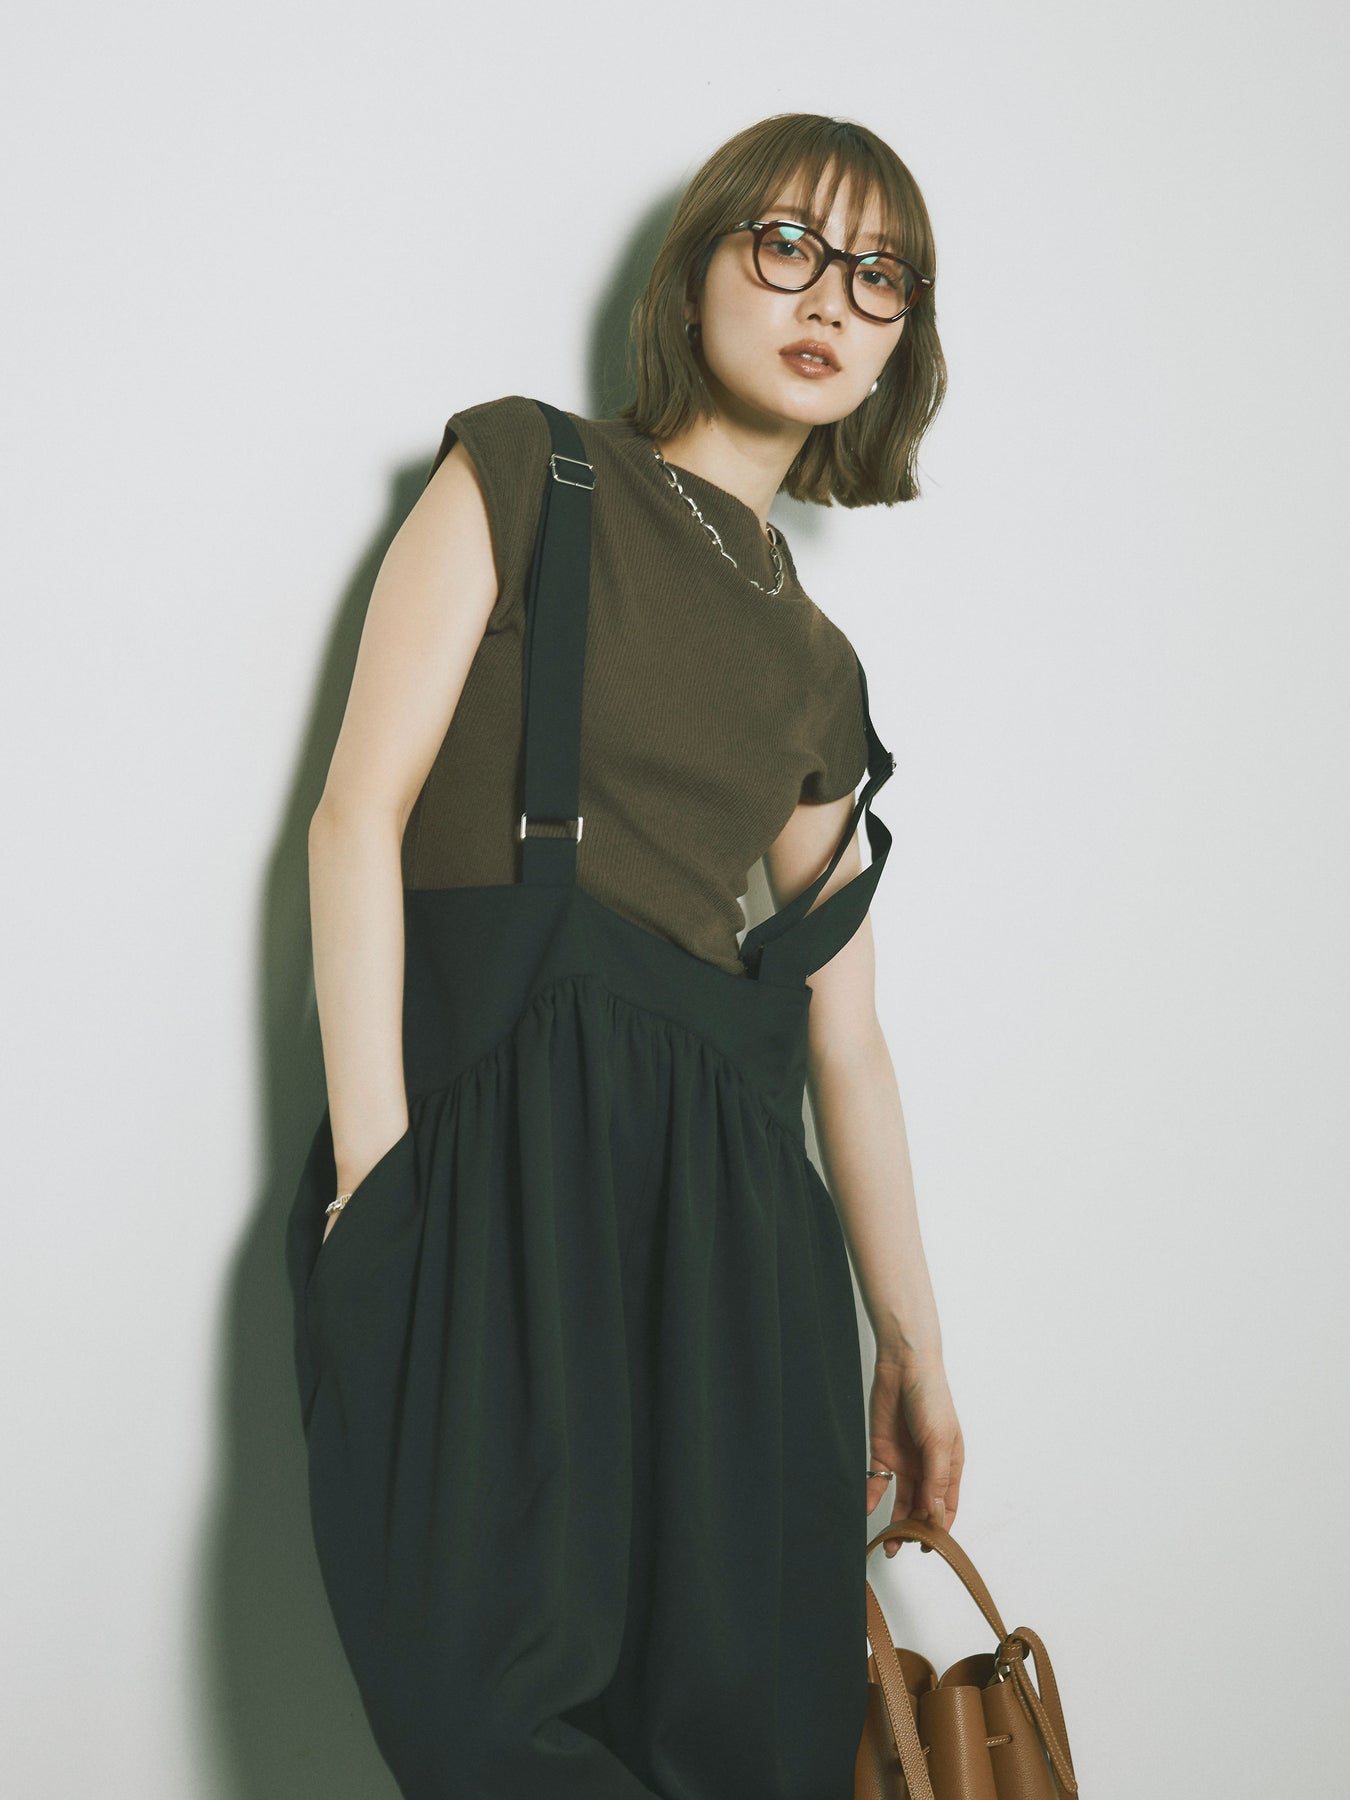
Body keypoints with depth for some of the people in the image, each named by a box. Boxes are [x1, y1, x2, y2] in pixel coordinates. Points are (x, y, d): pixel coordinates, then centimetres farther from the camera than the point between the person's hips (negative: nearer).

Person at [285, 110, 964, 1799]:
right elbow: (360, 813, -2)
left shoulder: (821, 674, 23)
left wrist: (913, 1344, 23)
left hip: (723, 1173, 5)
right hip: (495, 1112, -4)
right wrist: (375, 1168, -13)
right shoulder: (528, 472, 9)